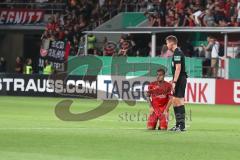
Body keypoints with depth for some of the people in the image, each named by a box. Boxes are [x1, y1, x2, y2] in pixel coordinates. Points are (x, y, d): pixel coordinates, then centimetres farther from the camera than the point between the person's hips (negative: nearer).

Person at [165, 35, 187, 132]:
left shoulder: (177, 53, -14)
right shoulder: (176, 52, 17)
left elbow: (178, 68, -20)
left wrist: (174, 82, -22)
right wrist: (173, 81, 24)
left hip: (180, 80, -10)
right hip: (178, 80, 10)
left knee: (179, 101, -10)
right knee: (175, 101, 13)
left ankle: (182, 126, -10)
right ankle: (178, 124, 17)